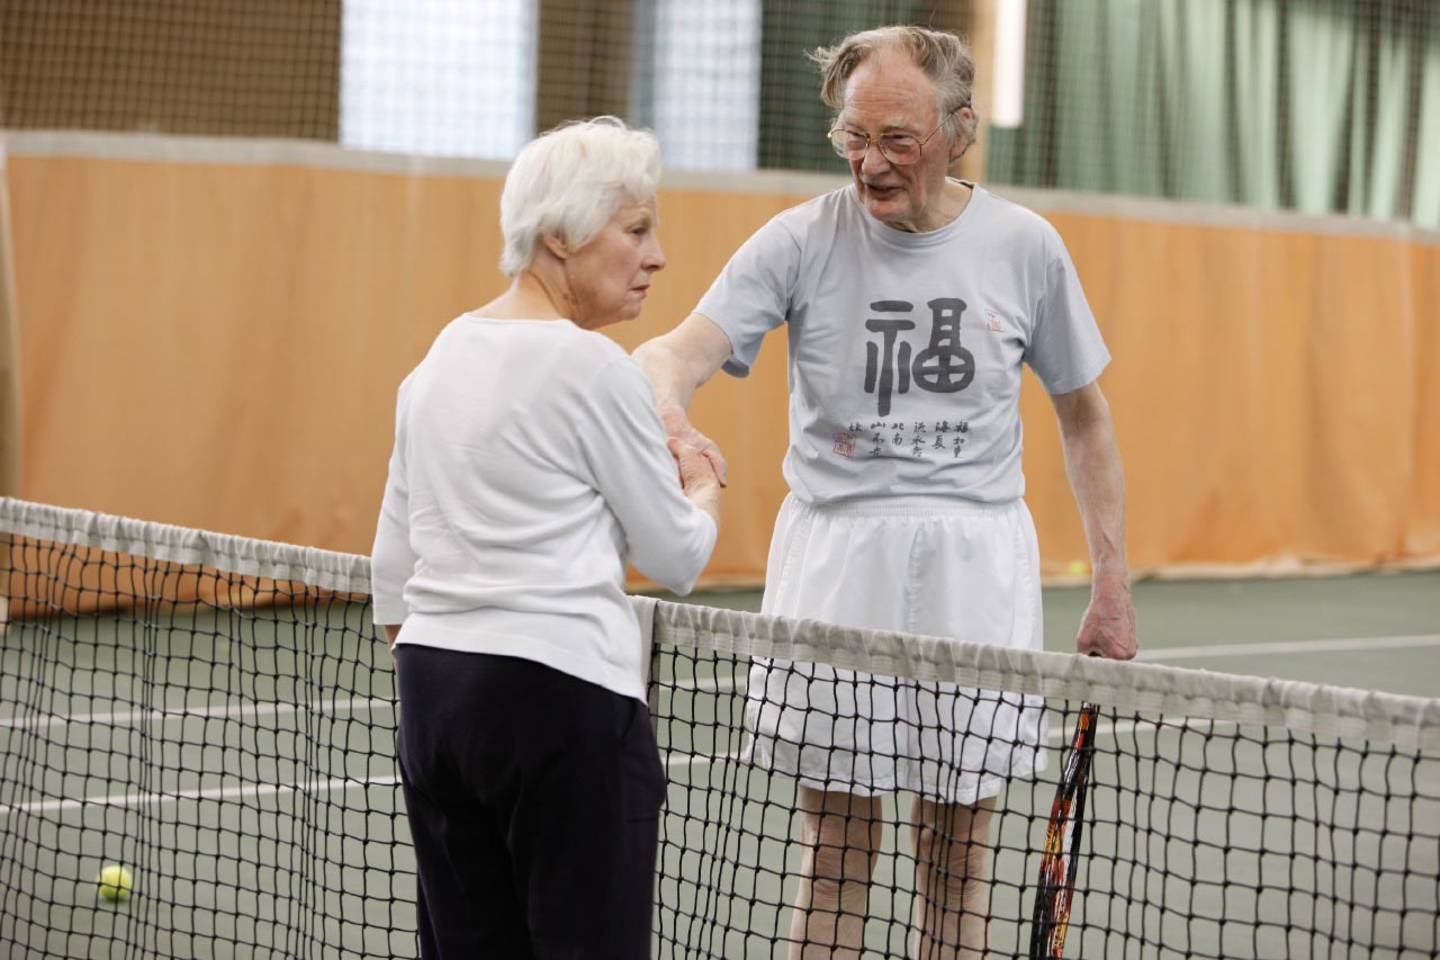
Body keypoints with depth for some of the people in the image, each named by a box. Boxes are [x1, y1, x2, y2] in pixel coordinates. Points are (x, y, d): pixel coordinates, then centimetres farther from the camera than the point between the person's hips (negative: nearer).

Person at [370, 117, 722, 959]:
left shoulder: (444, 356, 12)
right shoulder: (593, 368, -11)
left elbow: (394, 558, 16)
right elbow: (675, 558, -3)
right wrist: (704, 491, 18)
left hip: (433, 688, 8)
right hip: (563, 698, -8)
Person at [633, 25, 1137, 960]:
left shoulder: (1026, 248, 2)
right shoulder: (802, 241, -4)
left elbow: (1084, 413, 12)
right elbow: (683, 349, -17)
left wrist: (1112, 583, 8)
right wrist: (670, 410, -41)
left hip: (976, 567, 1)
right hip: (835, 557, -1)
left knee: (958, 846, 6)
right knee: (837, 846, 2)